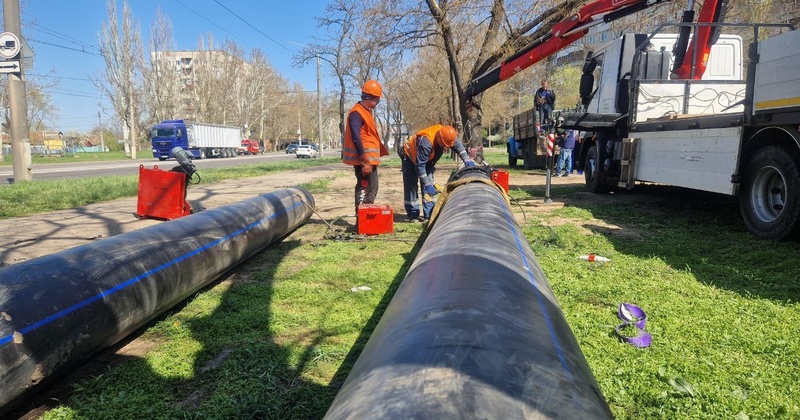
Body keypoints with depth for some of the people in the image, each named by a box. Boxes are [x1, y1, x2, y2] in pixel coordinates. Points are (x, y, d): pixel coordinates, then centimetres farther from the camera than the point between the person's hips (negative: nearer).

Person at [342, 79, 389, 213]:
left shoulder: (366, 111, 17)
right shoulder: (357, 113, -15)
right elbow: (356, 138, -23)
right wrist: (365, 161, -26)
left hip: (369, 158, 10)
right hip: (364, 159, -10)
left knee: (371, 188, 14)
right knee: (366, 189, -9)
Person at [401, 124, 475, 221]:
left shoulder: (445, 134, -25)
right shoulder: (426, 142, -44)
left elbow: (458, 144, -6)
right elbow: (420, 166, -42)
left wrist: (466, 160, -17)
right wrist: (427, 185, -43)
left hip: (427, 158, 6)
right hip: (410, 156, -6)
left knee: (429, 181, -4)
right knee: (411, 184, -10)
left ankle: (428, 214, -5)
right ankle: (413, 215, -6)